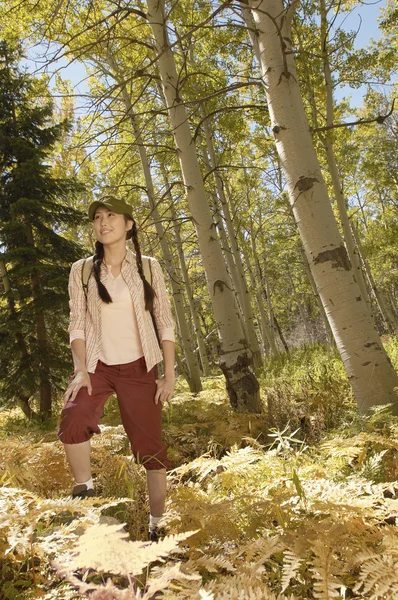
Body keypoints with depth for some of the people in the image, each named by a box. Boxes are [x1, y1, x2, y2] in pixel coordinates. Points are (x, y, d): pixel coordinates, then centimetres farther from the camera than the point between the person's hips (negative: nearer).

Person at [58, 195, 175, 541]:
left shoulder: (148, 267, 1)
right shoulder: (82, 270, 3)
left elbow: (165, 323, 1)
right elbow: (77, 324, 0)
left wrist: (170, 375, -4)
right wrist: (81, 370, -13)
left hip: (139, 368, 0)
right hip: (97, 365, 1)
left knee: (150, 445, 1)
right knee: (73, 422, -27)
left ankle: (157, 526, 20)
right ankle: (85, 493, -2)